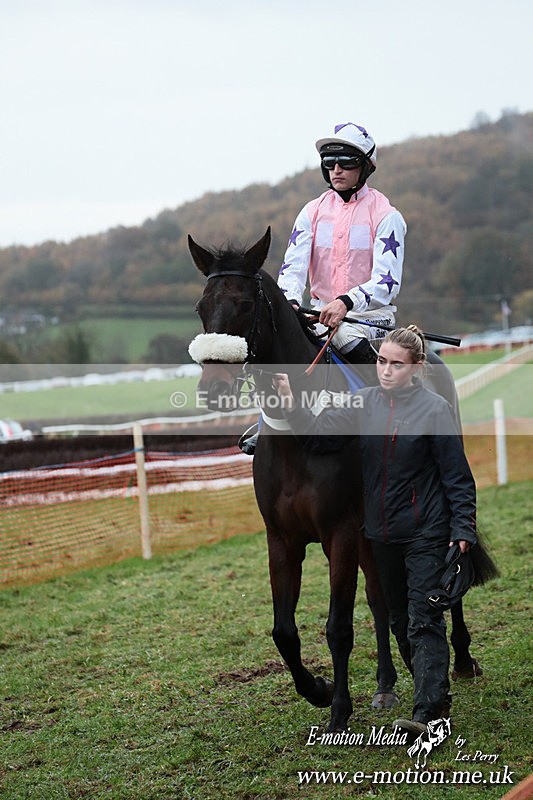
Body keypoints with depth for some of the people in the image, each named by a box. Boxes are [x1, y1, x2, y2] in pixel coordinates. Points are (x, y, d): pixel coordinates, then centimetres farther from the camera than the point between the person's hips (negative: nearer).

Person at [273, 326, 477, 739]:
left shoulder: (435, 408, -10)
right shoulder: (366, 403, 4)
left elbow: (457, 476, -9)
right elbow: (322, 434, 1)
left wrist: (463, 529, -15)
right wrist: (292, 408, -16)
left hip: (425, 534, -6)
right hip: (383, 534, 6)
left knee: (424, 621, -10)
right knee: (400, 621, 15)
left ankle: (426, 712, -14)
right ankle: (438, 693, 31)